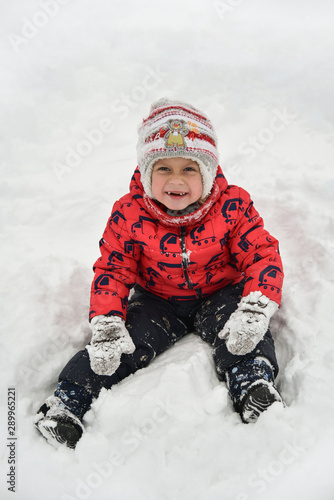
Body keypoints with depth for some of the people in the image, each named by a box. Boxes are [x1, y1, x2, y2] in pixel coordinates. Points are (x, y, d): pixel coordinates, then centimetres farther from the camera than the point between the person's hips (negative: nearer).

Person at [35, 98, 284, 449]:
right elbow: (112, 270, -8)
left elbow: (263, 256, -14)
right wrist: (106, 325, -21)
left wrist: (256, 310, -31)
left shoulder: (232, 207, -18)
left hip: (220, 294, 1)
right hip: (158, 299, 0)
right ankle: (67, 401, -8)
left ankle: (255, 385, -18)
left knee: (246, 333, -27)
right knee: (122, 345, -15)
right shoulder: (129, 215, -16)